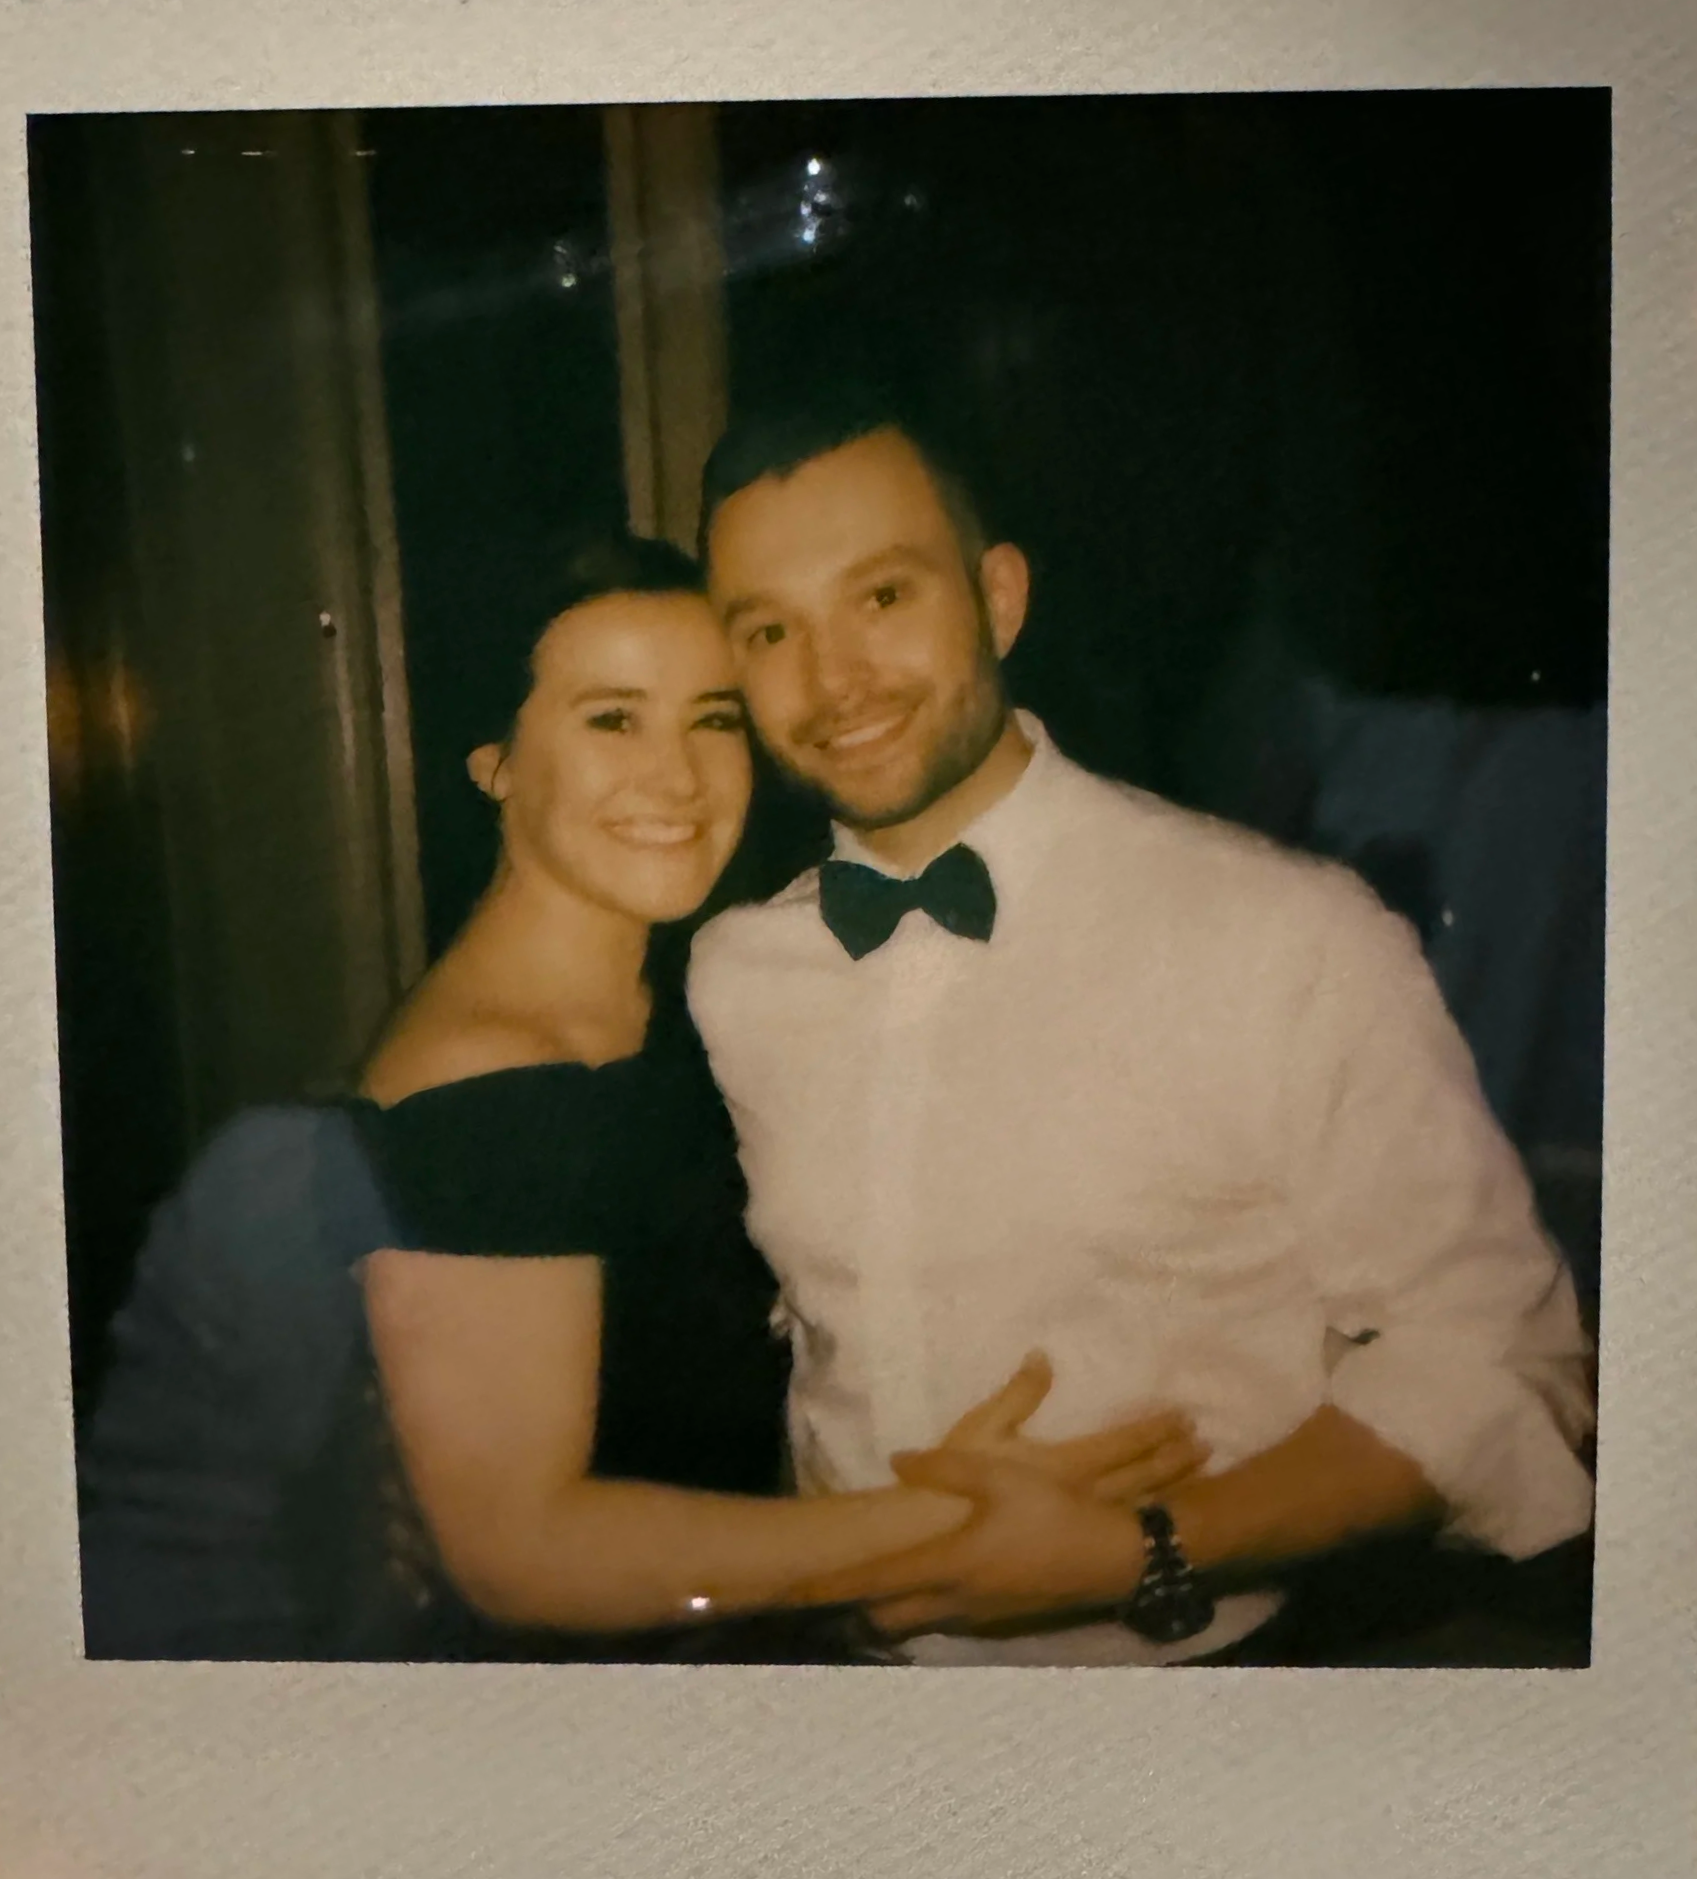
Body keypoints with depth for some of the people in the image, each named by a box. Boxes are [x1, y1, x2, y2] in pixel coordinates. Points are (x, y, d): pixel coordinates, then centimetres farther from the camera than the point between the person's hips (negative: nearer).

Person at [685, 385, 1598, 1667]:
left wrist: (1147, 1558, -21)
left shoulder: (1293, 945, -21)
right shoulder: (725, 978, -6)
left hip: (1171, 1653, -3)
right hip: (834, 1639, 4)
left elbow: (1493, 1366, -15)